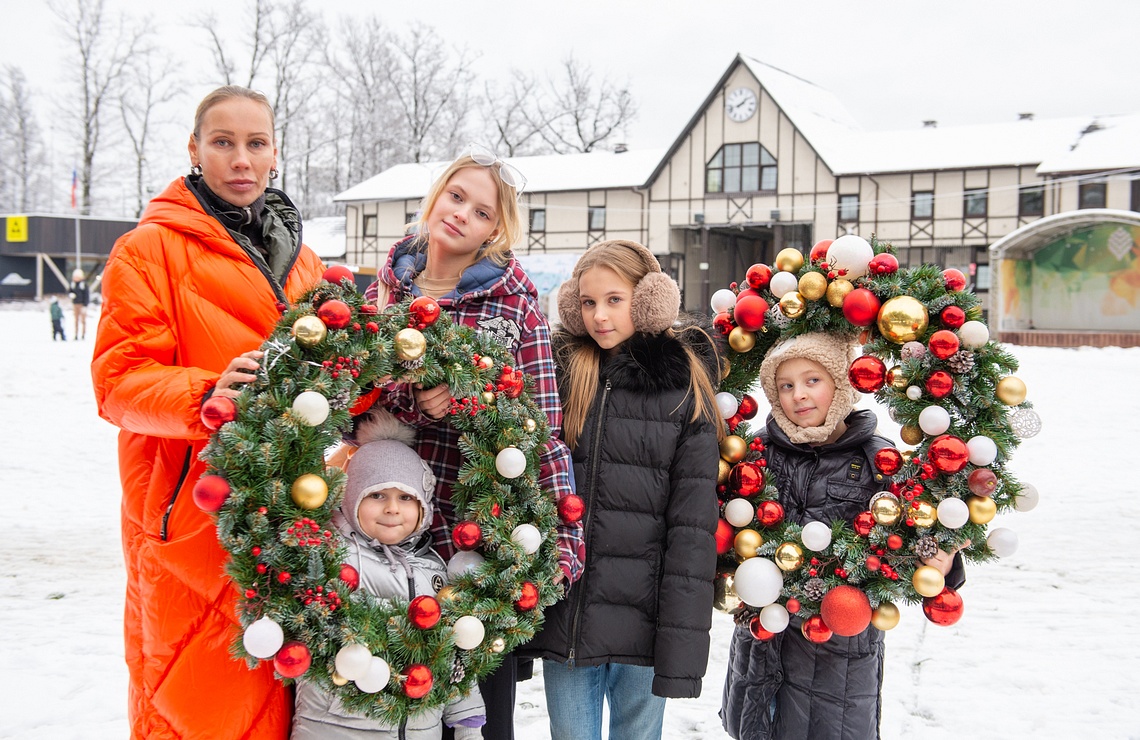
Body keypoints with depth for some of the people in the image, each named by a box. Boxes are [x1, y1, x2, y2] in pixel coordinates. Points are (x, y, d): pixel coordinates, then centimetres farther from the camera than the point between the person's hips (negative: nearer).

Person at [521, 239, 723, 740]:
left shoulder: (684, 386, -3)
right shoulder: (557, 371, 3)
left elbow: (693, 527, -7)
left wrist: (681, 643, -12)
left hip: (643, 621, -2)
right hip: (563, 618, 2)